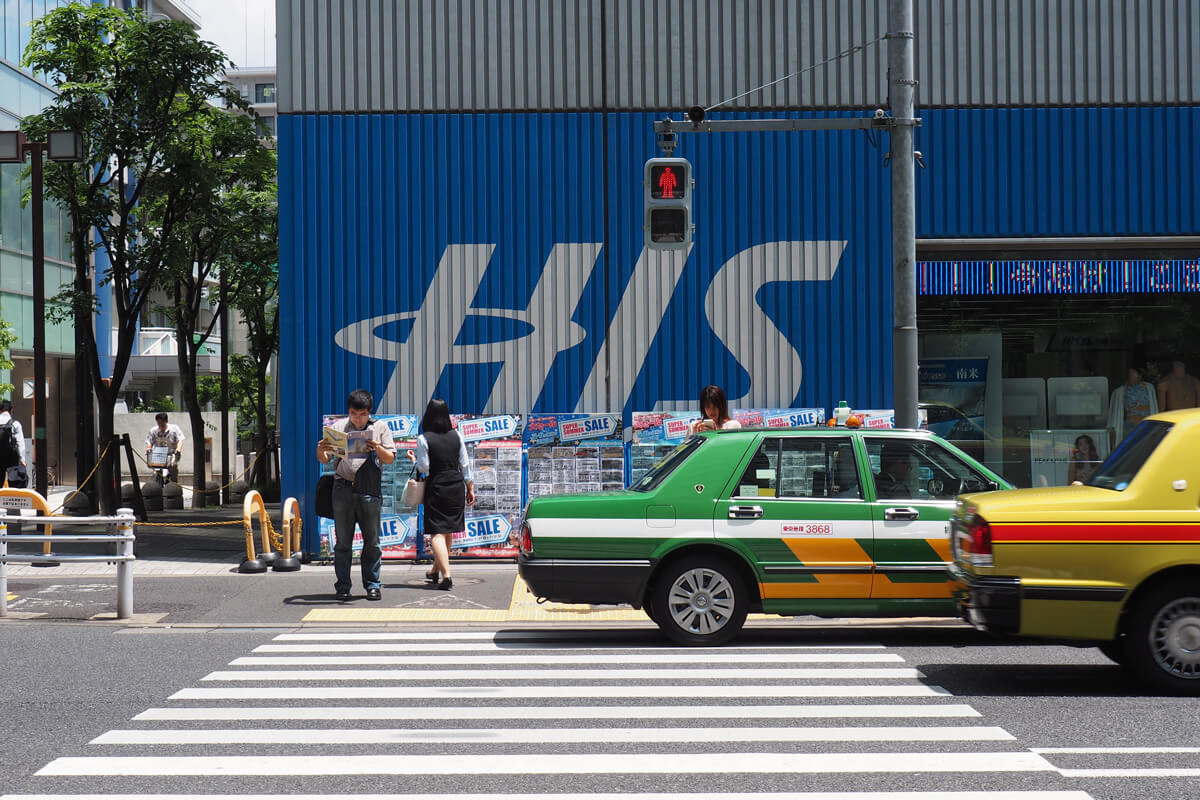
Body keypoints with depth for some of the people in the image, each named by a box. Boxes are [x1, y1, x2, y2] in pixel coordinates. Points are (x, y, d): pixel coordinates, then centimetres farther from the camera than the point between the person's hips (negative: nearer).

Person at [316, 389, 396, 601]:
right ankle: (342, 586, 7)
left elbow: (391, 458, 6)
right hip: (343, 488, 1)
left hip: (369, 490, -1)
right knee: (343, 541, 2)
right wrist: (320, 450, -11)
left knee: (372, 541, 2)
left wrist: (378, 449, -15)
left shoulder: (380, 428, 10)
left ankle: (372, 584, 10)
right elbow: (324, 460, 12)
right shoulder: (338, 427, 12)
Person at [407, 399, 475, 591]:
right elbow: (465, 464, 7)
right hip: (456, 486, 5)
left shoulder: (424, 439, -9)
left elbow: (424, 468, -10)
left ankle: (446, 575, -17)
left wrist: (413, 459, 10)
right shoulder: (456, 436, 3)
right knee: (448, 531, 16)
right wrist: (470, 488, 16)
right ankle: (436, 570, 32)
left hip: (436, 487, -5)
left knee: (437, 533, -4)